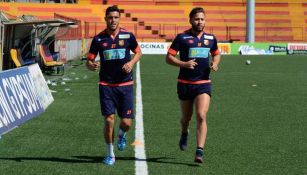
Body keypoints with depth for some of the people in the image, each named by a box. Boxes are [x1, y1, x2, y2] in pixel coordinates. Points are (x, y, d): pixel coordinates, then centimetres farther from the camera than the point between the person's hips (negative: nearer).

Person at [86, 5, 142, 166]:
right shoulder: (98, 39, -1)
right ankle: (110, 154, 11)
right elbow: (89, 61, 4)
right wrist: (92, 65, -20)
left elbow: (138, 52, 14)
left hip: (125, 85, 0)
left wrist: (131, 62, -7)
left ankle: (121, 135, 35)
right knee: (109, 120, -6)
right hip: (106, 85, 0)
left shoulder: (128, 36, -1)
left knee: (126, 122, -3)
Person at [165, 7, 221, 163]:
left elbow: (216, 54, 23)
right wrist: (183, 64, -21)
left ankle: (199, 152, -18)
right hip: (185, 84, -1)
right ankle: (184, 133, 49)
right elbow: (168, 57, -5)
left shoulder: (211, 38, 6)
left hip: (203, 83, 1)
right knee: (186, 117, 14)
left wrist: (215, 63, 1)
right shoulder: (182, 37, -4)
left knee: (201, 116, -16)